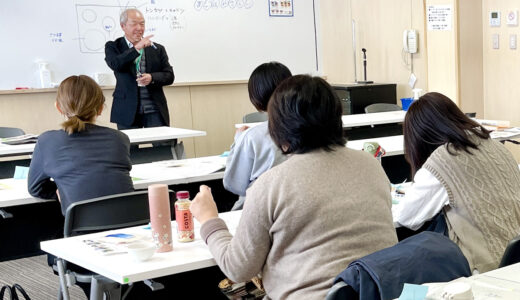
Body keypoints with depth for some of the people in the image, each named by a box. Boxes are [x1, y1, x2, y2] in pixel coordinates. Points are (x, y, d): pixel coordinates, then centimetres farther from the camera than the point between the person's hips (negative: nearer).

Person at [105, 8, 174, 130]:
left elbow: (169, 76, 8)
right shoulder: (113, 47, 6)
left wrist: (152, 78, -12)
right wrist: (137, 49, -21)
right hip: (128, 112, -1)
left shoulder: (157, 49, 11)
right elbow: (115, 65, -14)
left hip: (154, 111, 2)